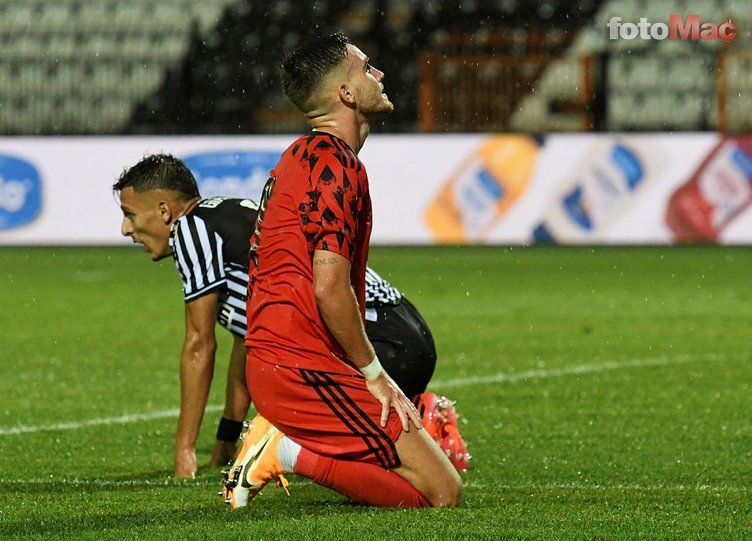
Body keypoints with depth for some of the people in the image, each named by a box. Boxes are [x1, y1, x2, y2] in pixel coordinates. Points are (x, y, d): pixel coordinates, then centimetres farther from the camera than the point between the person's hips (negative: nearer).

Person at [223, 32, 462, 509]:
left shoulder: (304, 154, 19)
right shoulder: (337, 163, -13)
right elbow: (330, 288, -21)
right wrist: (372, 372, -9)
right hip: (307, 368, -10)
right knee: (442, 491, -11)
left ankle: (282, 440, 4)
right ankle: (291, 455, -14)